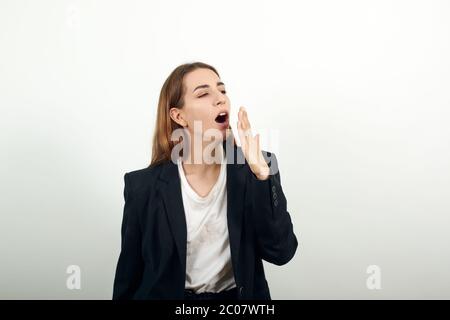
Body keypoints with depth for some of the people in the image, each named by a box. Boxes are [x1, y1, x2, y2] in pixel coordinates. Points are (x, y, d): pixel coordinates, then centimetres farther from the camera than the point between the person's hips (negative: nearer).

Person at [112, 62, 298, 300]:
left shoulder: (254, 169, -6)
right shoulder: (144, 186, -8)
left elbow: (281, 252, -14)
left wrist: (262, 174, -23)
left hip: (238, 297, 0)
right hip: (167, 295, 0)